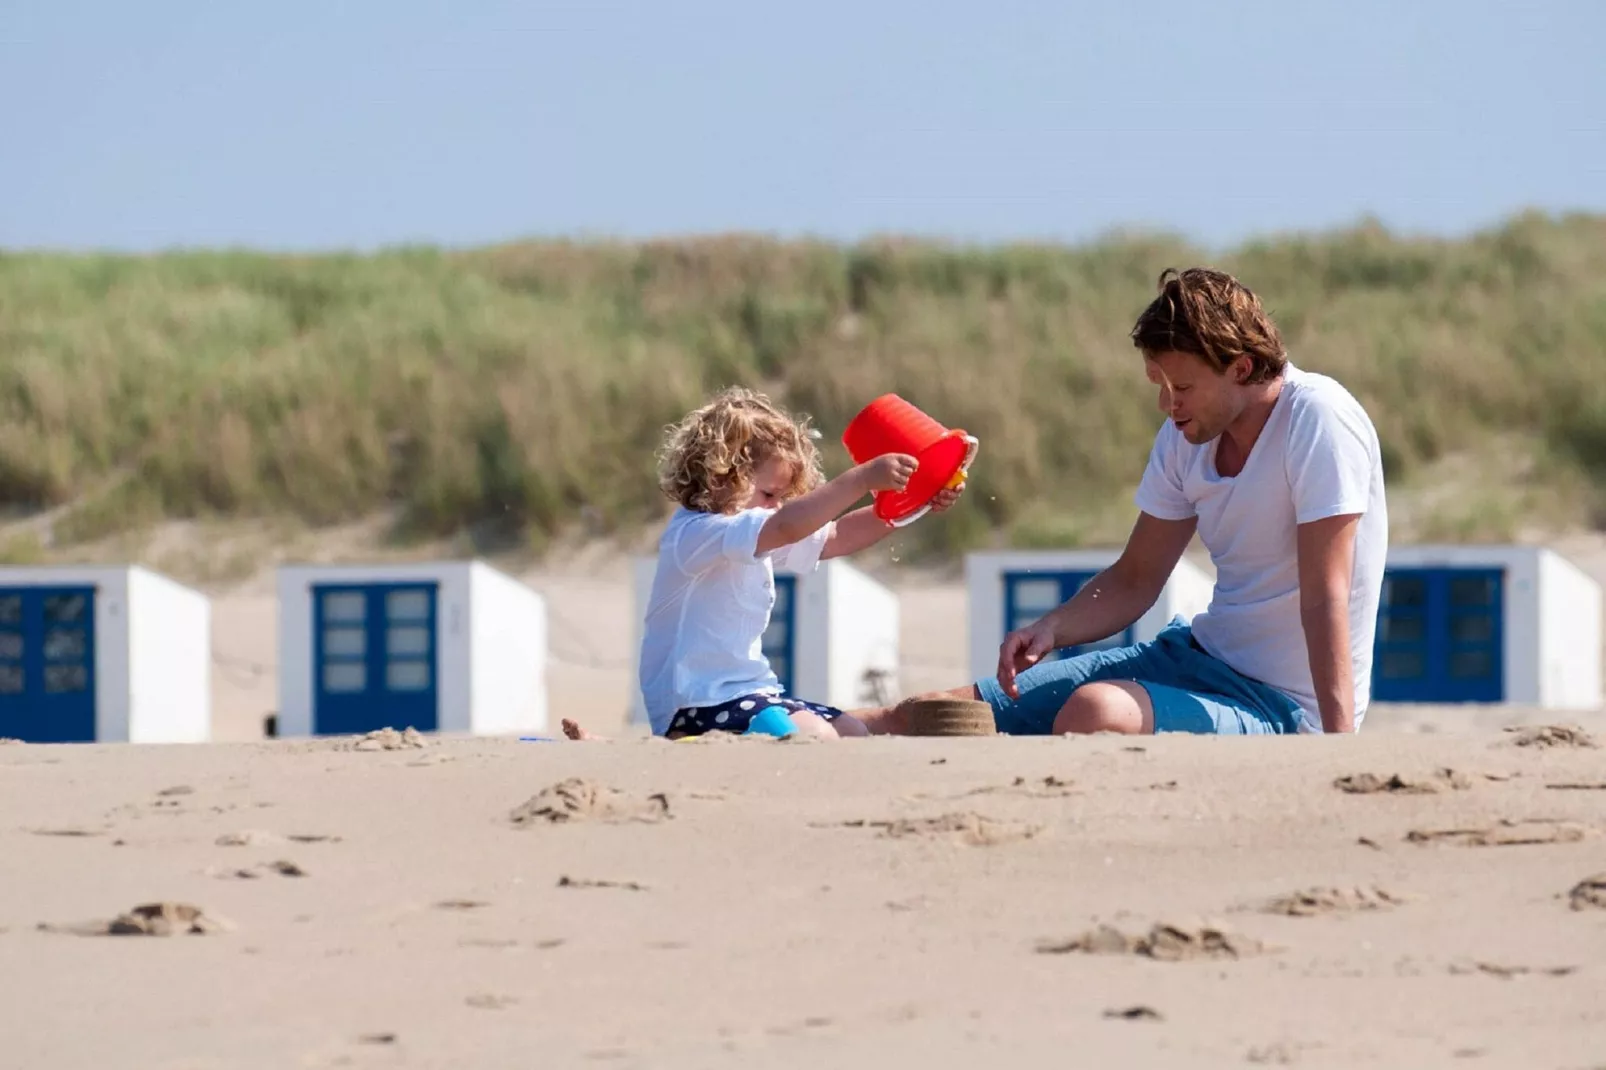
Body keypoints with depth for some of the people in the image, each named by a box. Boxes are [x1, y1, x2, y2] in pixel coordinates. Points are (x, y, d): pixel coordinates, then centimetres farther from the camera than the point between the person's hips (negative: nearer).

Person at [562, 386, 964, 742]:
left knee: (850, 732, 12)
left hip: (747, 692, 11)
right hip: (698, 702, -11)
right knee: (815, 735, -26)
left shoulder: (753, 534, 14)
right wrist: (863, 479, -34)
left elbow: (835, 537, 16)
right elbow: (788, 526, -32)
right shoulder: (698, 533, -18)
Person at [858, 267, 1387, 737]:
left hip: (1283, 704, -8)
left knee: (1091, 712, -33)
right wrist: (1050, 628, -8)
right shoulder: (1185, 435, 5)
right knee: (940, 717, 4)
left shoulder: (1317, 419, -19)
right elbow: (1134, 582, 12)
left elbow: (1324, 599, -24)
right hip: (1196, 653, 8)